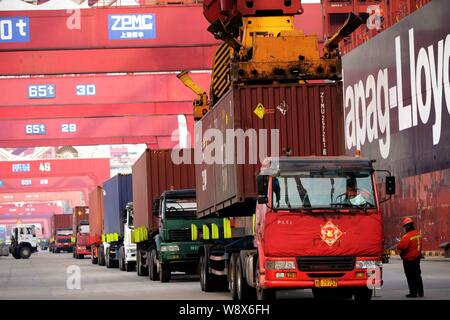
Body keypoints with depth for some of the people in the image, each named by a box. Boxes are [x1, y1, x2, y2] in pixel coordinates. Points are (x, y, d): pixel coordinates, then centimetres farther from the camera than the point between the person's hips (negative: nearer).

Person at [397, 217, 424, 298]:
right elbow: (420, 244, 14)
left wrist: (398, 247, -5)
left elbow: (401, 247, -26)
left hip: (409, 259, -8)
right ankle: (420, 292, 22)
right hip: (417, 258, 8)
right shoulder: (418, 234, 4)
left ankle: (413, 292, 0)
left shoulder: (407, 236, -23)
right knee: (417, 275, 17)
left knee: (411, 277, -1)